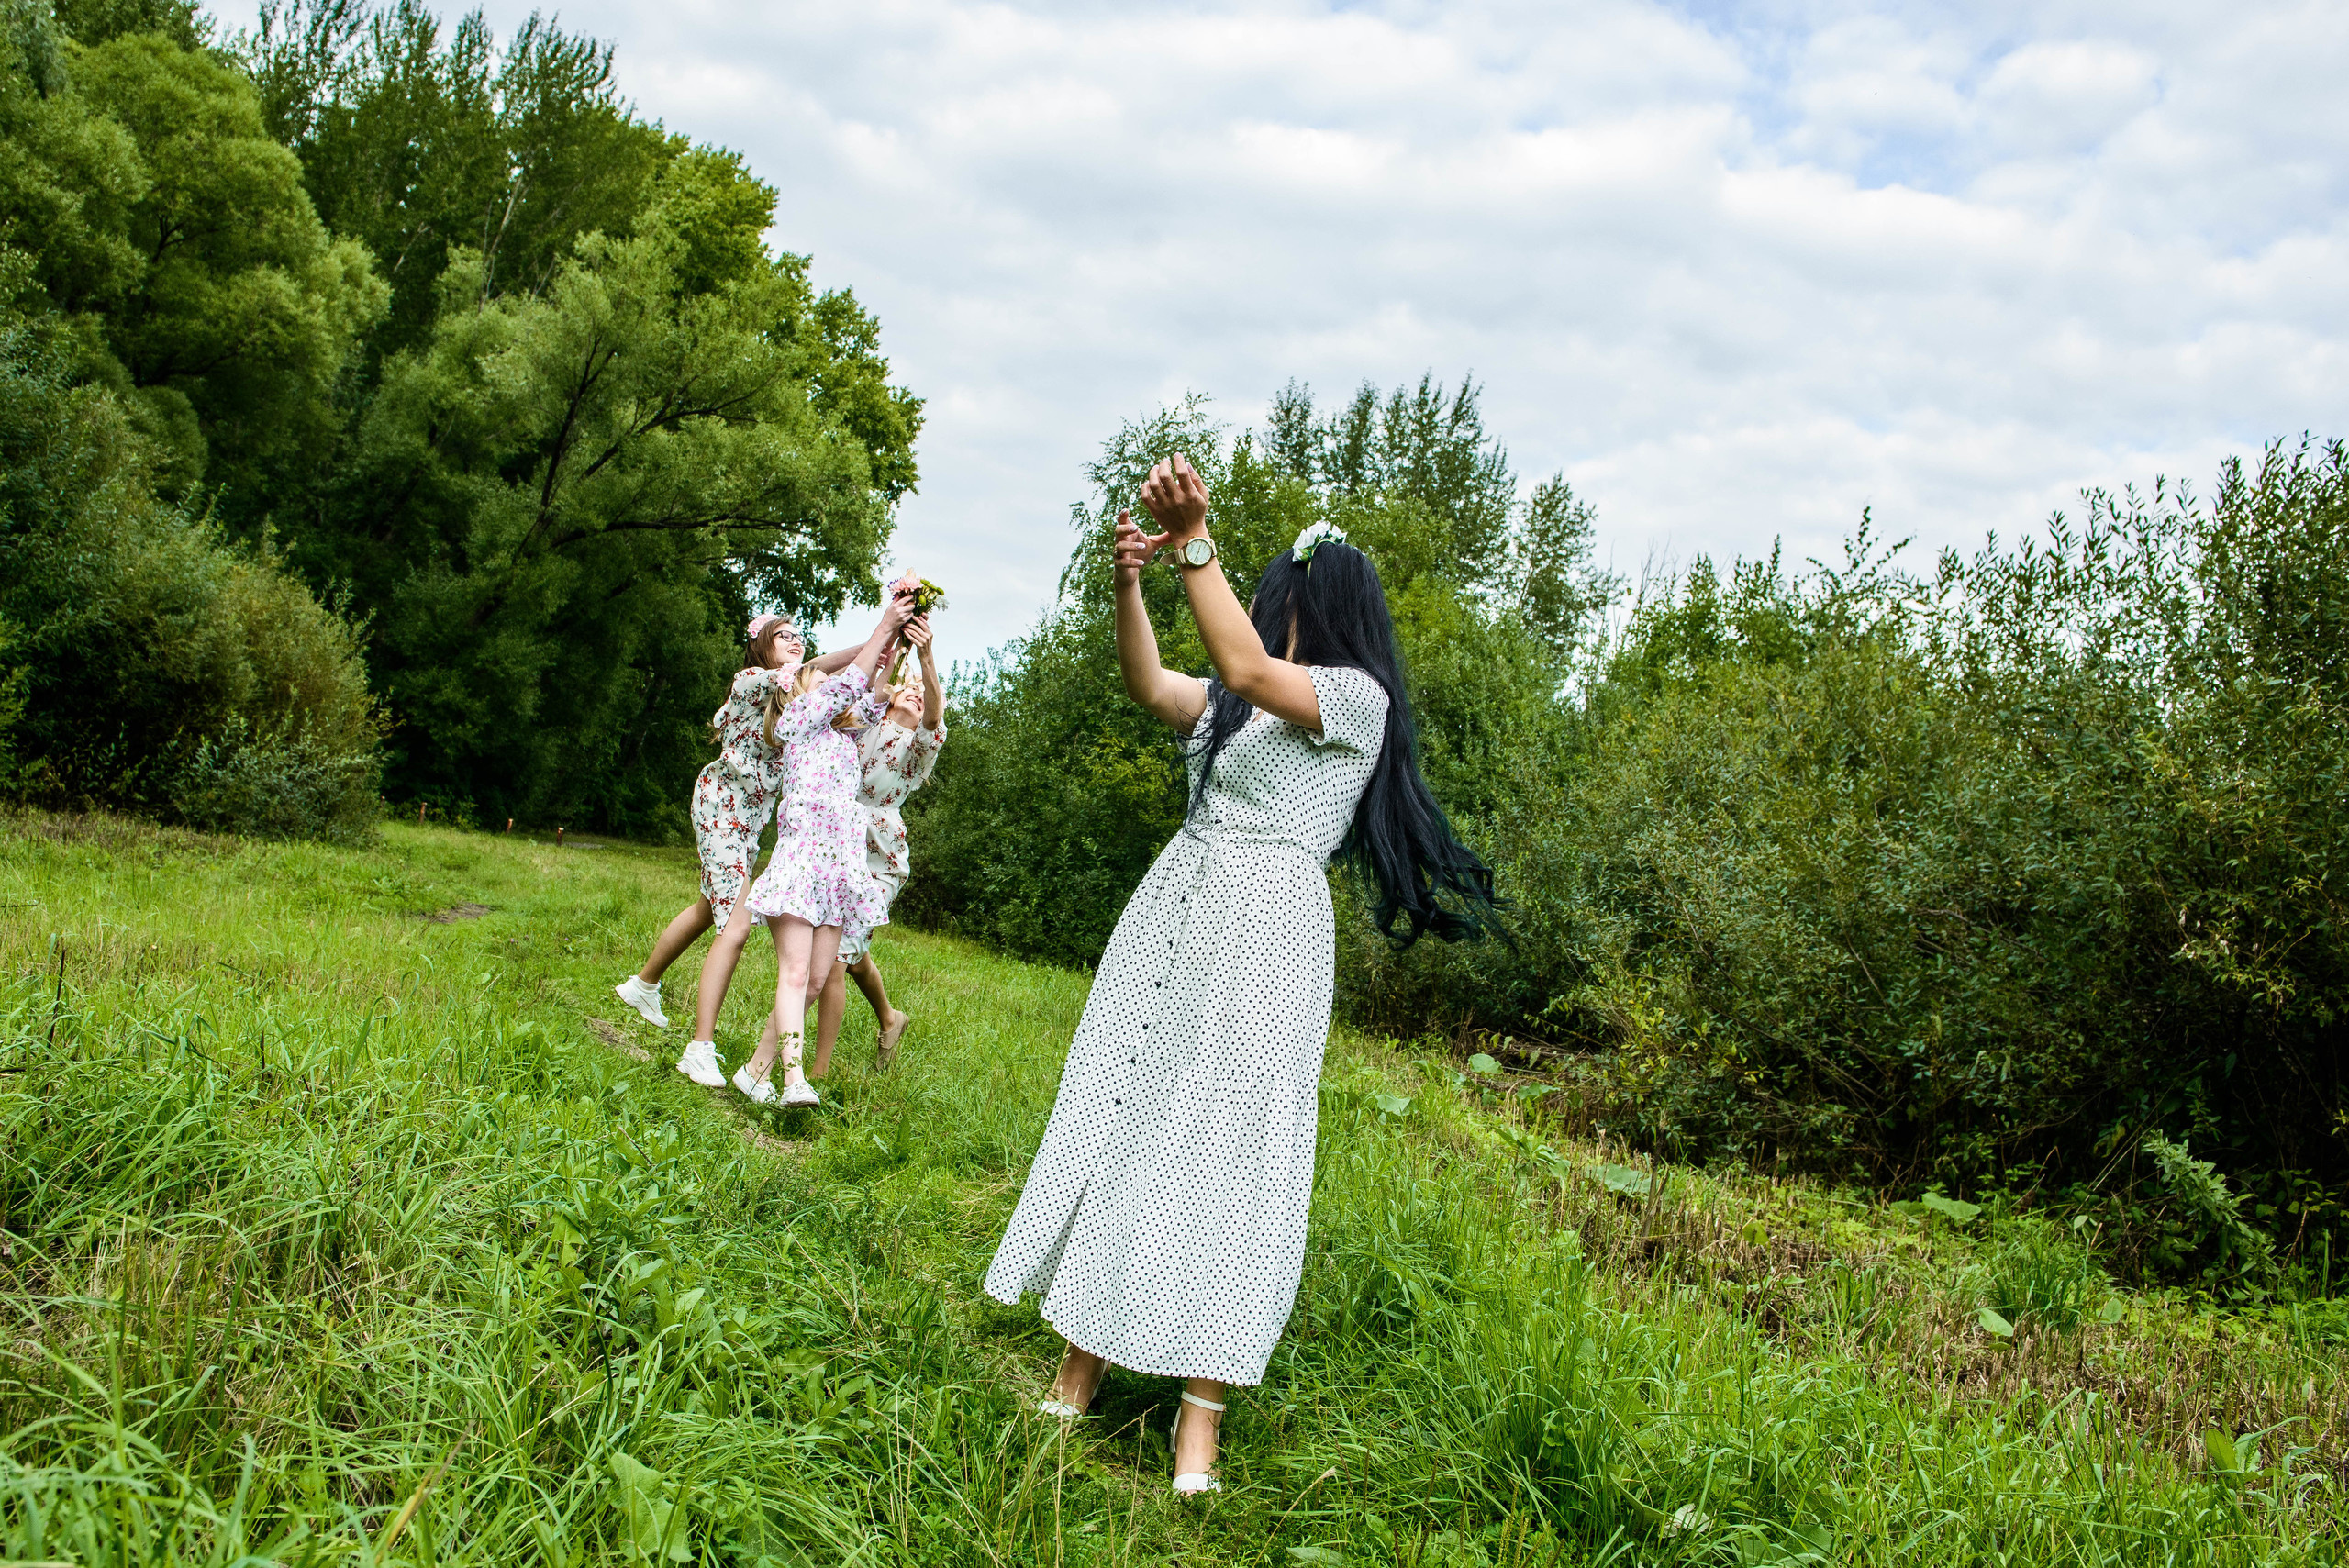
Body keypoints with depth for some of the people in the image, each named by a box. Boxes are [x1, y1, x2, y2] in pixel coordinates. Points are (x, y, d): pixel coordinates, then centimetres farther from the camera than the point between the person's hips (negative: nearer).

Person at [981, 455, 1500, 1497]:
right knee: (1113, 1119, 5)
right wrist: (1130, 581, -7)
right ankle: (1079, 1370, 12)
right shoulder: (1237, 699, 19)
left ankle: (1199, 1417, -4)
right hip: (1171, 914, 8)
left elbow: (1244, 667, -20)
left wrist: (1195, 542, -24)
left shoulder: (1355, 695, -5)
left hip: (1262, 937, -8)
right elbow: (1148, 686, 7)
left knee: (1223, 1148, -9)